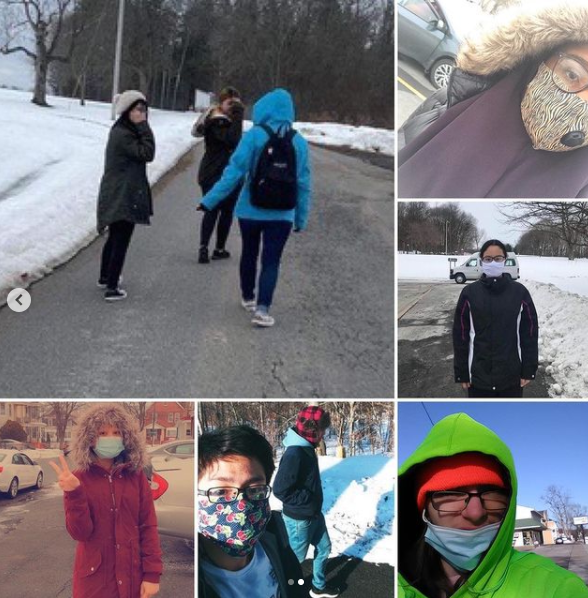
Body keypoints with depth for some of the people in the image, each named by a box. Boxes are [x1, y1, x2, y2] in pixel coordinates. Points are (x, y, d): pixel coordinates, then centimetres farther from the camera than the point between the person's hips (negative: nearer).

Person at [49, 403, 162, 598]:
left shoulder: (136, 476, 1)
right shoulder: (78, 478, -3)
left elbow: (148, 526, -1)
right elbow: (79, 532, -10)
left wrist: (152, 573, -7)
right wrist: (74, 494, -23)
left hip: (131, 575, 1)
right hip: (94, 577, -1)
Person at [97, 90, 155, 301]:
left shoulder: (123, 131, 13)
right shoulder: (123, 135, -19)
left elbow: (140, 154, 13)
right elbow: (147, 153, -23)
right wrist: (144, 127, -20)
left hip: (116, 195, 10)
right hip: (123, 196, -10)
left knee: (115, 237, 24)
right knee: (121, 241, -5)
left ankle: (105, 277, 39)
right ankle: (112, 288, -2)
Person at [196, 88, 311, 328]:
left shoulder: (254, 135, -9)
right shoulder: (299, 142, 0)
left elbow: (235, 171, -14)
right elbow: (303, 184, 2)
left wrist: (210, 200, -11)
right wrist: (301, 218, 10)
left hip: (250, 211, -1)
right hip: (282, 215, 1)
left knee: (249, 254, 19)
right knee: (271, 261, 4)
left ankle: (248, 297, 35)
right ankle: (262, 308, -10)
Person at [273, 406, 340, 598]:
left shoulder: (307, 449, 1)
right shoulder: (294, 454, -29)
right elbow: (280, 489, -29)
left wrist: (314, 504, 13)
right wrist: (309, 500, -23)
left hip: (314, 514, 9)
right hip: (299, 519, -9)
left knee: (324, 548, 22)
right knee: (295, 558, 8)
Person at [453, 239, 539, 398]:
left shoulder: (519, 292, -3)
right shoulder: (469, 293, -4)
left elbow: (530, 333, 0)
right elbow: (460, 336, -1)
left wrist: (529, 369, -2)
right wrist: (461, 373, -2)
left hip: (511, 374, 0)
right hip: (479, 375, 0)